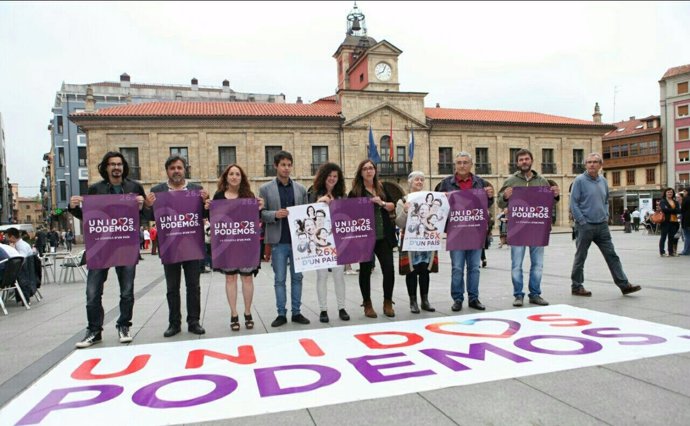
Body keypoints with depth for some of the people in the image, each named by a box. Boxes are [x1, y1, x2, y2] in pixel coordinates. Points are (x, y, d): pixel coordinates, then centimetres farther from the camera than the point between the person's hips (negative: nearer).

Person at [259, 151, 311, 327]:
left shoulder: (300, 188, 9)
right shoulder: (265, 189, 3)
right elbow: (260, 214, 1)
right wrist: (275, 215, -18)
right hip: (278, 241, -2)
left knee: (297, 277, 8)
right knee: (279, 279, 4)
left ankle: (296, 312, 18)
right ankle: (281, 313, 14)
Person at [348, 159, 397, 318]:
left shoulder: (382, 188, 11)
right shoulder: (355, 192, -1)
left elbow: (392, 206, 8)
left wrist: (382, 203, -8)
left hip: (384, 236, 3)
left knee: (389, 269, 0)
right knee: (365, 270, 5)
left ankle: (388, 303, 18)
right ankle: (367, 305, 20)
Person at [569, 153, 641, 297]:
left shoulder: (603, 181, 11)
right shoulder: (580, 180, -8)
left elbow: (606, 201, 21)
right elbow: (573, 204, -11)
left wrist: (606, 217, 8)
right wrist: (582, 221, -14)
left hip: (602, 226, 6)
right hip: (585, 226, -6)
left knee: (612, 256, 6)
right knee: (580, 258, 3)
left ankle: (624, 285, 11)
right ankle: (576, 287, 12)